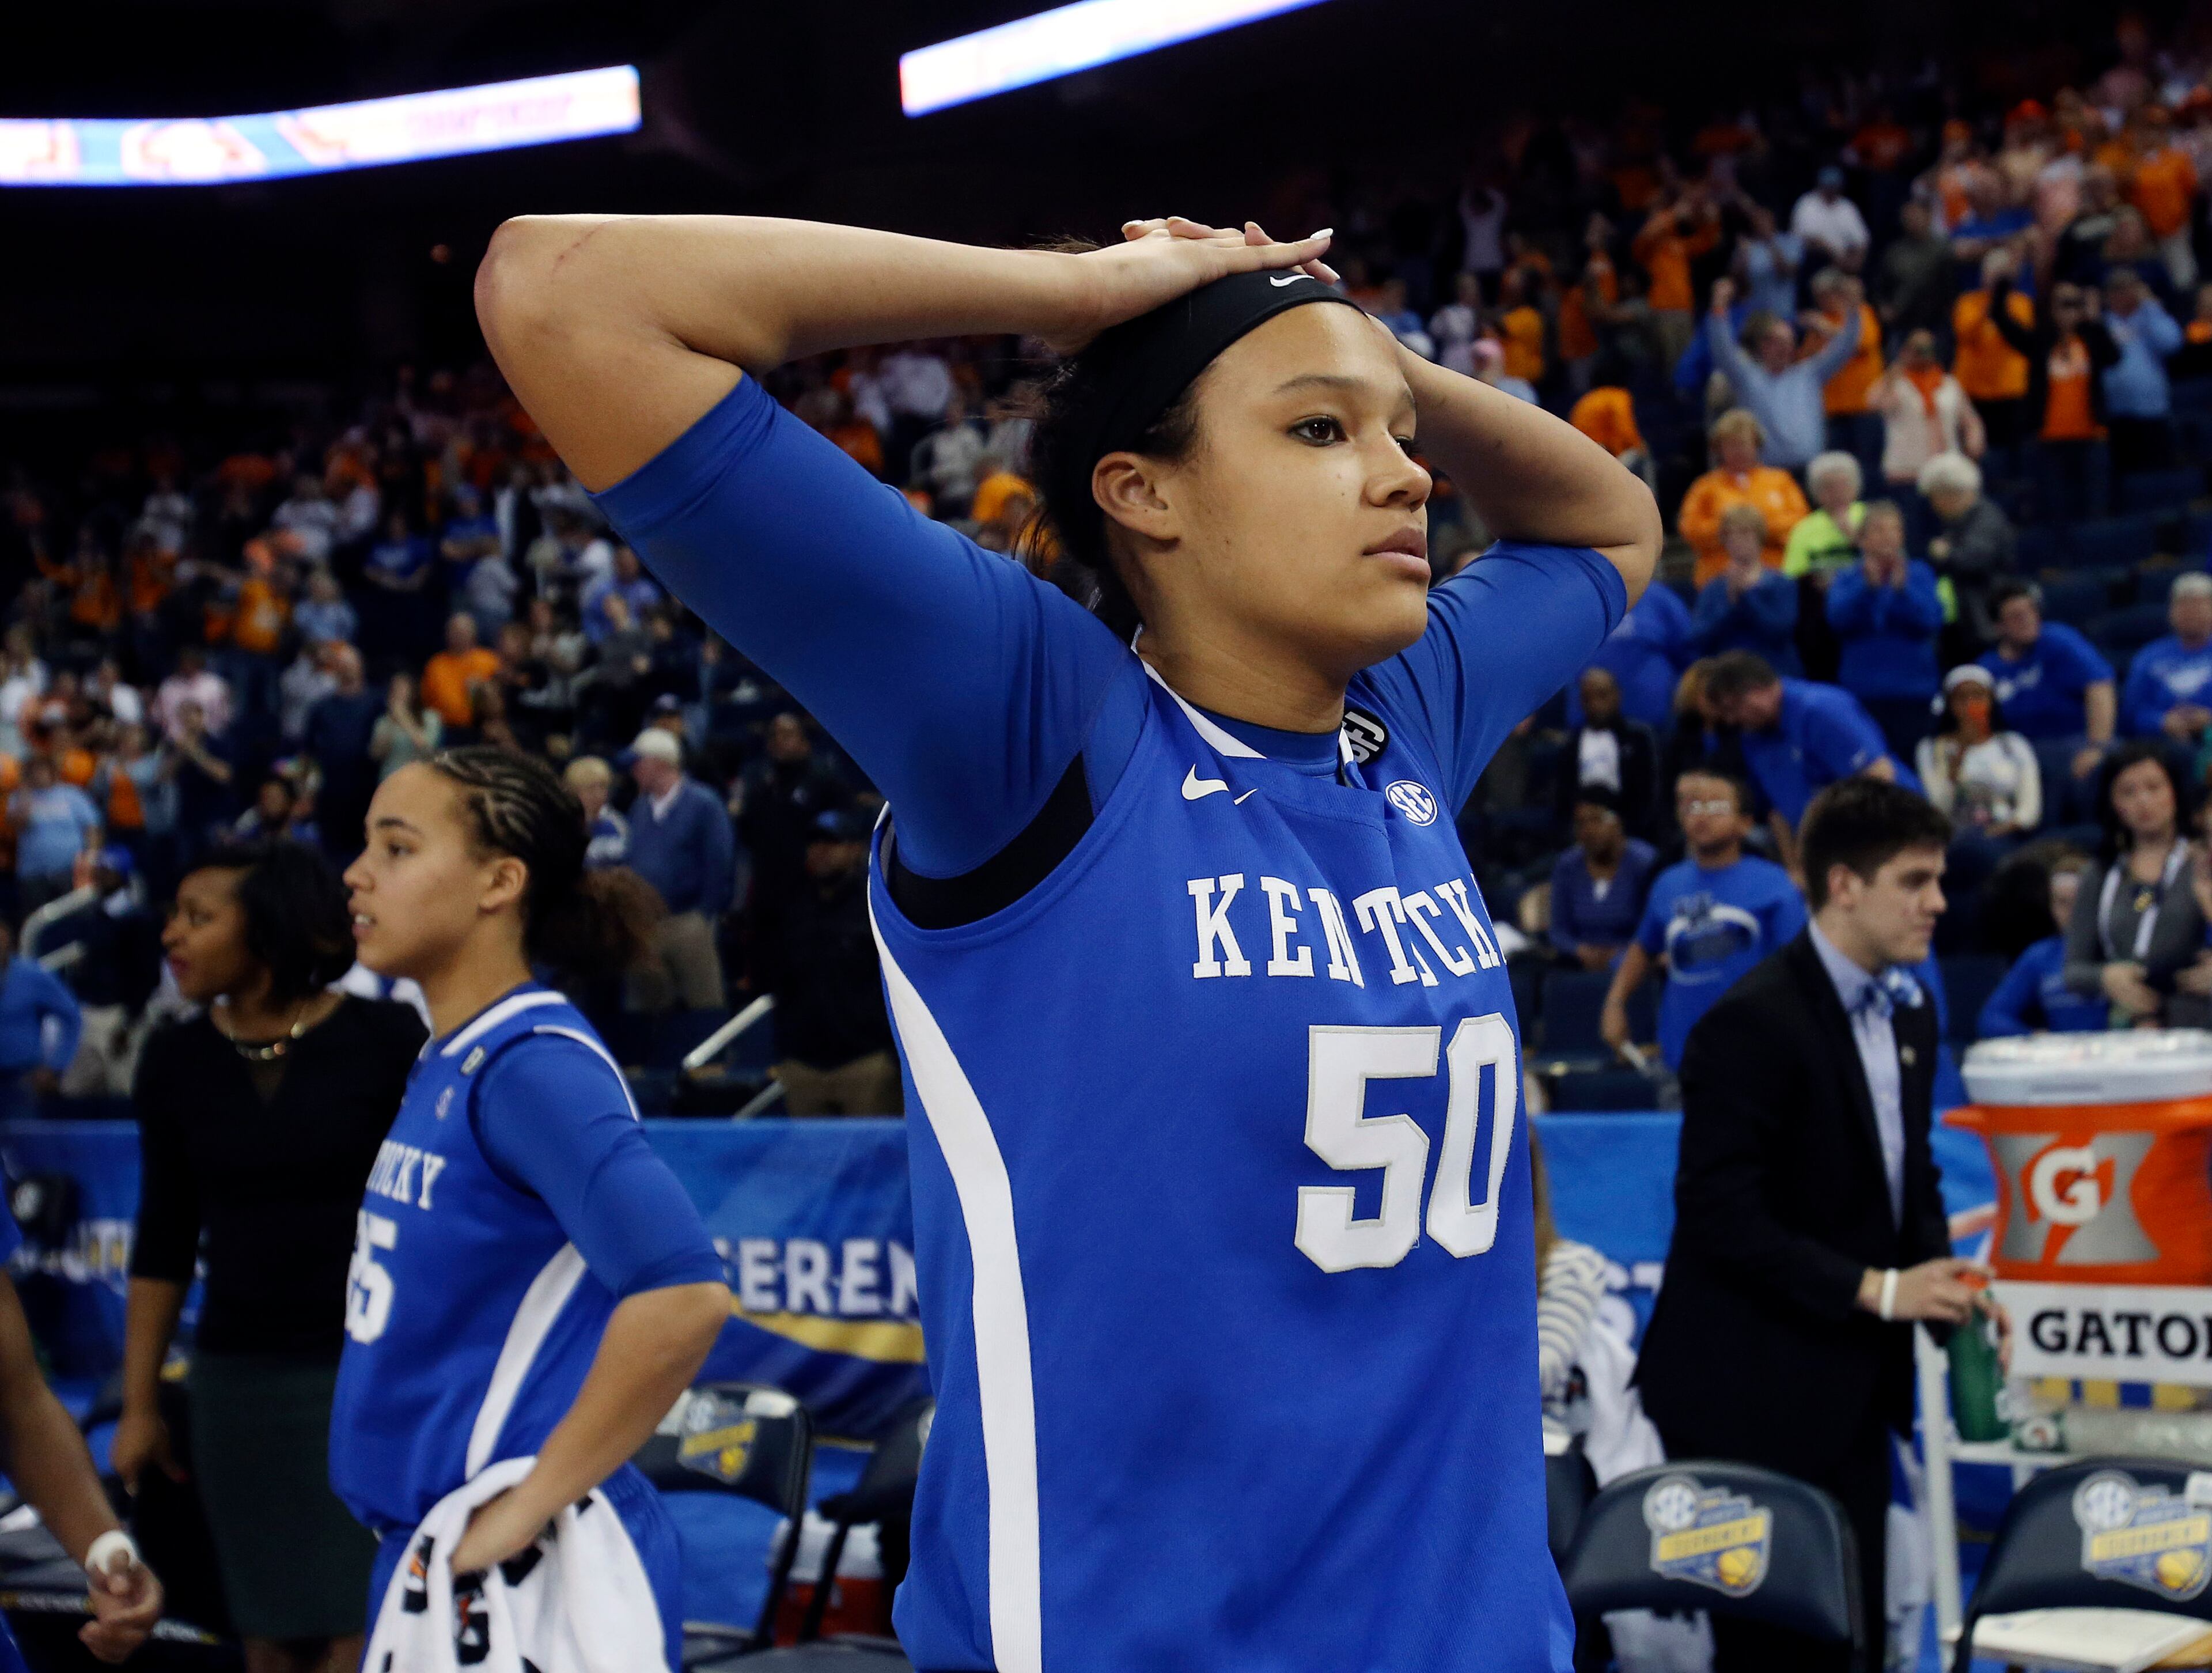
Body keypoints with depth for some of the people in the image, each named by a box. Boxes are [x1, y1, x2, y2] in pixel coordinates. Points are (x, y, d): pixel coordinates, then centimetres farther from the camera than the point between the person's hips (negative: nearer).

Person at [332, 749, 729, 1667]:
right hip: (427, 1559, 9)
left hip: (525, 1587, -9)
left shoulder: (533, 1066, -16)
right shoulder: (445, 1063, 10)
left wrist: (529, 1504, -22)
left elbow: (683, 1297, -29)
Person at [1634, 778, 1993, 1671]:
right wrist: (1875, 1289, -21)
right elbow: (1719, 1217, -21)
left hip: (1851, 1393, 8)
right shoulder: (1752, 1023, -17)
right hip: (1752, 1403, -8)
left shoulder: (1908, 1011, 10)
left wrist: (1942, 1280, 1)